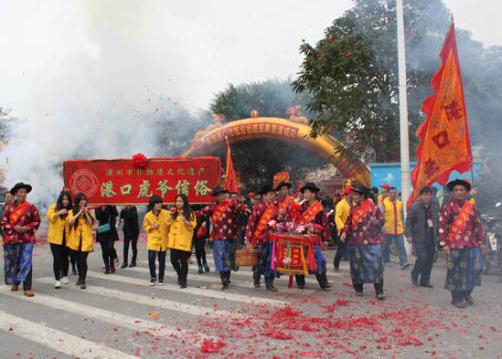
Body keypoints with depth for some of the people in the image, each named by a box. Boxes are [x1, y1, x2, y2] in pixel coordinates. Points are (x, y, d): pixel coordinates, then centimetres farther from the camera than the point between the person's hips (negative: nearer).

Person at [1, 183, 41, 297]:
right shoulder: (9, 207, 2)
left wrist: (27, 228, -10)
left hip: (27, 239, -2)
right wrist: (14, 228, -11)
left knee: (27, 263, -9)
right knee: (13, 262, 12)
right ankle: (15, 282, 35)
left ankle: (27, 288, -6)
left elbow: (37, 221, 5)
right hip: (12, 239, 2)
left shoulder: (31, 207, -1)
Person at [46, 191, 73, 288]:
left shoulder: (70, 210, 7)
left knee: (65, 258, 11)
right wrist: (59, 212, -22)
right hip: (55, 238, -2)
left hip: (66, 238, 2)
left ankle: (64, 276, 30)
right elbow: (49, 217, -14)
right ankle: (57, 280, -1)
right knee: (57, 259, -5)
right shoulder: (53, 207, 1)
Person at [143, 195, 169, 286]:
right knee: (151, 259, -7)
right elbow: (145, 226, 9)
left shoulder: (166, 213, -7)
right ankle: (153, 277, 14)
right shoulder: (148, 215, -4)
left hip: (163, 240, 0)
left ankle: (161, 278, 21)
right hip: (152, 240, 0)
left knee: (162, 260, 6)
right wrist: (152, 227, -11)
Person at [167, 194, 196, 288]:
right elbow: (168, 225, 16)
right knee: (174, 260, 3)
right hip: (174, 241, 4)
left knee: (183, 261, -1)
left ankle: (183, 281, 12)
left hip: (184, 241, -4)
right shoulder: (173, 213, 12)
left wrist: (185, 221, -22)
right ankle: (180, 275, 29)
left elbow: (192, 226, -6)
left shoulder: (190, 213, -1)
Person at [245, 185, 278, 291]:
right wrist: (248, 240, -15)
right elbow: (251, 223, -12)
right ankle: (256, 281, 27)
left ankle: (269, 284, 10)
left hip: (271, 239, 4)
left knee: (270, 261, 3)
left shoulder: (275, 208, 7)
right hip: (260, 239, -4)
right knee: (259, 261, 7)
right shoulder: (258, 208, -9)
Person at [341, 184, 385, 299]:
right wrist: (345, 232, 0)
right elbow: (348, 222, 14)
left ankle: (379, 292, 0)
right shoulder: (353, 207, 10)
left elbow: (381, 220, 6)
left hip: (371, 241, -4)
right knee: (357, 265, 8)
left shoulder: (372, 205, -2)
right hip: (355, 241, 4)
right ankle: (358, 289, 23)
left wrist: (375, 222, -13)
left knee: (376, 264, -6)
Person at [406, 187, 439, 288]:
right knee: (422, 258, -11)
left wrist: (437, 234, 12)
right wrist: (409, 235, -11)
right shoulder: (414, 207, -5)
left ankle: (425, 281, 18)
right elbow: (408, 222, -4)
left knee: (430, 260, 6)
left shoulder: (434, 207, 9)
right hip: (419, 238, -5)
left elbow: (438, 221, 17)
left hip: (431, 238, 5)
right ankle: (415, 275, 15)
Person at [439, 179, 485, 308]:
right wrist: (444, 244, -10)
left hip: (471, 245, 3)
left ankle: (467, 292, 25)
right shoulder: (448, 207, -3)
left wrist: (481, 241, 10)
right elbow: (442, 226, -6)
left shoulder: (472, 207, 7)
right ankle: (457, 298, 15)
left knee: (475, 268, 2)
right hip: (454, 246, -3)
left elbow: (478, 225, 13)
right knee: (456, 271, 3)